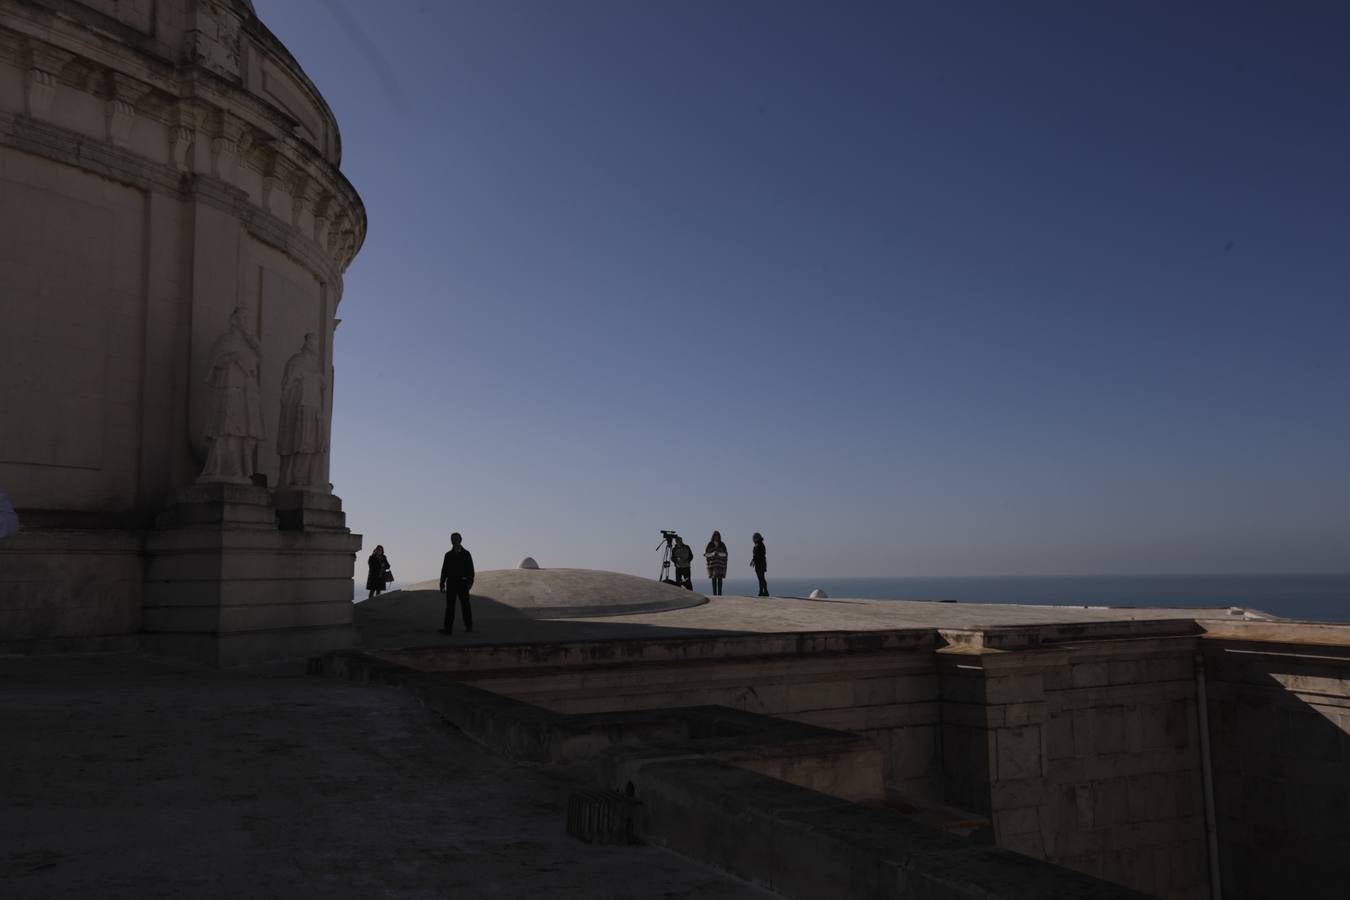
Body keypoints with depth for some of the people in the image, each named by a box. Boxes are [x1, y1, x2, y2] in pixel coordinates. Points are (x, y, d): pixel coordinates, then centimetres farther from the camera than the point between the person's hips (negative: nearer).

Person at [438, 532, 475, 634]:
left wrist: (470, 581, -11)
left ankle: (469, 626, 19)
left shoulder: (466, 554, 3)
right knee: (449, 606, -4)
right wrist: (442, 583, 3)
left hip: (462, 583, -2)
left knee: (465, 605, 5)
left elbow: (470, 569, -1)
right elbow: (444, 569, 9)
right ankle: (448, 629, -7)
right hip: (451, 583, 2)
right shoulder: (448, 555, 10)